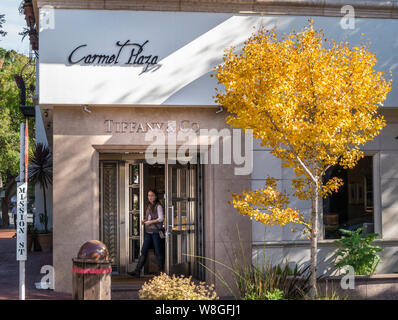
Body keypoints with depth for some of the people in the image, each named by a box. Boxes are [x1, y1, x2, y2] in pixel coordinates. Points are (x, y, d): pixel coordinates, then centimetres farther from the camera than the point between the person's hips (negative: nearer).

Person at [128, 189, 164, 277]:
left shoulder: (158, 206, -5)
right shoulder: (148, 206, 16)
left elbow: (160, 218, -12)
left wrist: (150, 222, -15)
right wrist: (144, 220, 5)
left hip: (156, 231, -7)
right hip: (148, 231, 7)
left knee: (158, 252, -1)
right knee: (144, 251, 2)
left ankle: (160, 272, 8)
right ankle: (137, 271, -1)